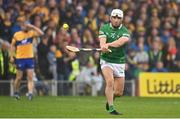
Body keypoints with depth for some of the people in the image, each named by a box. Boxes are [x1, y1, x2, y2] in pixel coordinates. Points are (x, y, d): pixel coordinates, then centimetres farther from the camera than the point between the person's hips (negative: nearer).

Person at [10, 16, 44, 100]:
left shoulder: (31, 33, -1)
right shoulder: (16, 35, -2)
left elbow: (41, 33, -16)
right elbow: (12, 45, 9)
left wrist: (32, 27, -19)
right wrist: (11, 56, 3)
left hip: (30, 58, 1)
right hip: (20, 58, -1)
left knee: (30, 77, -8)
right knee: (19, 77, 5)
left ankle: (30, 93, -13)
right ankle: (16, 92, 25)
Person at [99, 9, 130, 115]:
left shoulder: (124, 31, -6)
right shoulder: (104, 28, -1)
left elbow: (121, 42, -26)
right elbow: (102, 42, -16)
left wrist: (108, 44, -43)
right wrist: (104, 47, -40)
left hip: (119, 62, 1)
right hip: (106, 61, -1)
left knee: (119, 92, 4)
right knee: (110, 81, -28)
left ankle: (110, 99, 39)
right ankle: (111, 108, -25)